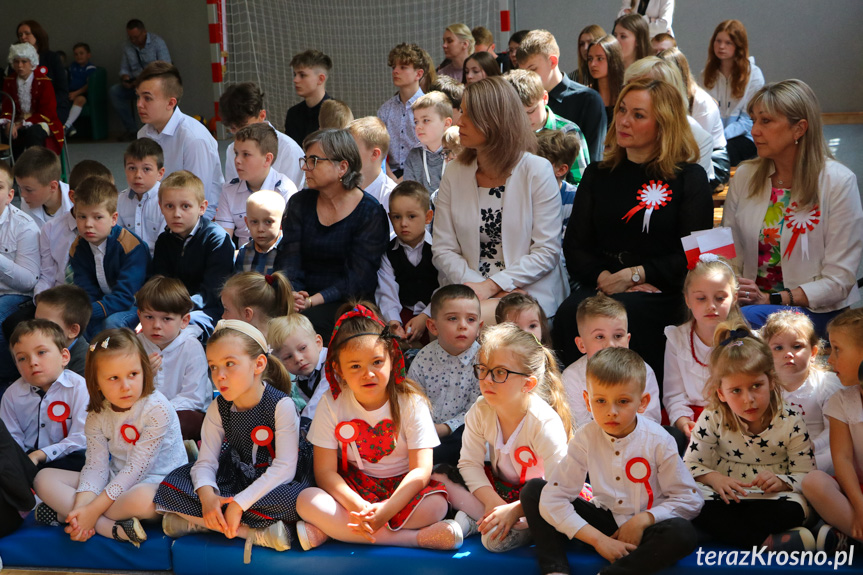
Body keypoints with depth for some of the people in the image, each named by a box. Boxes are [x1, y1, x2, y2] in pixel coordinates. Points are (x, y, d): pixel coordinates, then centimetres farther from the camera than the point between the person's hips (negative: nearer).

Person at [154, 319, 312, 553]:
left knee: (292, 498, -40)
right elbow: (206, 461, -7)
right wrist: (206, 495, -31)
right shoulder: (218, 409, -4)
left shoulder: (281, 405, -19)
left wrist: (239, 504, -31)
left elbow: (285, 468, -25)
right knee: (171, 483, -14)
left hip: (275, 482, -5)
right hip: (238, 477, 5)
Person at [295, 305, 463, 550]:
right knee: (307, 500, -28)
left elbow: (421, 469, -16)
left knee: (436, 503, -31)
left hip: (401, 488, -1)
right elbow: (325, 471, -12)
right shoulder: (332, 403, -9)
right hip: (352, 489, 1)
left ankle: (329, 530, -25)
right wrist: (359, 508, -30)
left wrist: (386, 510, -31)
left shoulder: (410, 402, -11)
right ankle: (417, 538, -31)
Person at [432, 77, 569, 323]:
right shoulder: (454, 174, 8)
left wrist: (491, 286, -15)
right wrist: (475, 285, -13)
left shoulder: (537, 171, -2)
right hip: (471, 292, 3)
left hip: (528, 295, -3)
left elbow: (547, 251, -5)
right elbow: (443, 250, 6)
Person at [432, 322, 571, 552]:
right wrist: (492, 502, -22)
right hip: (500, 487, 7)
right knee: (439, 477, -12)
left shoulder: (545, 423, -27)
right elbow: (469, 462, -7)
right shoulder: (480, 411, -12)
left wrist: (514, 510, -33)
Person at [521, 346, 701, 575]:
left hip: (644, 525, -2)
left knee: (683, 533, -36)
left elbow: (689, 500, -9)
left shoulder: (657, 441, -14)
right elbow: (552, 500, -16)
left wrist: (643, 519, -22)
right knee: (533, 490, -11)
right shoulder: (586, 438, -10)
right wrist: (598, 539, -23)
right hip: (604, 523, 2)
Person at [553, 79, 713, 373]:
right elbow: (574, 246, 12)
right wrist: (603, 277, -8)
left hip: (659, 293, -3)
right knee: (570, 313, -31)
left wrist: (635, 275, -11)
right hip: (600, 285, 3)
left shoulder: (690, 178, 7)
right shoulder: (598, 174, 19)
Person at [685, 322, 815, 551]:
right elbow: (690, 465, -3)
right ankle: (770, 540, -33)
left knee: (792, 509, -36)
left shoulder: (790, 421, -9)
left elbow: (806, 475, -5)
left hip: (773, 498, -1)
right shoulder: (713, 419, -7)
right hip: (726, 497, 2)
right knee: (694, 507, -32)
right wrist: (714, 478, -24)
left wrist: (781, 482, -26)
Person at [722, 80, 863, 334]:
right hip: (751, 300, 4)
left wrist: (770, 299, -18)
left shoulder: (838, 182, -6)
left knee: (744, 319, -35)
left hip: (815, 310, -4)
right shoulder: (745, 176, 8)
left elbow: (839, 280, -9)